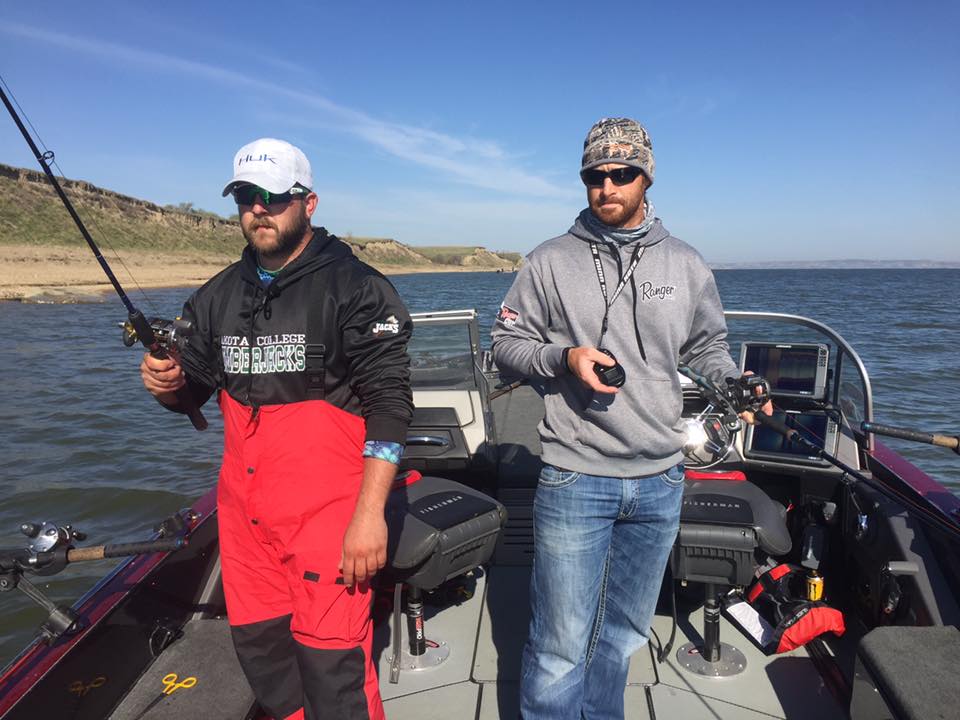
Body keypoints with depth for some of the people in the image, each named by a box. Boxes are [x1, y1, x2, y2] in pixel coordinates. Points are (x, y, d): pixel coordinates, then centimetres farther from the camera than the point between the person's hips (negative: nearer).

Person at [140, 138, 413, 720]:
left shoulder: (355, 287, -9)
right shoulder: (218, 297, 10)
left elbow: (389, 403, -15)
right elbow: (195, 388, 18)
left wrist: (370, 513, -20)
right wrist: (168, 383, -6)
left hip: (329, 513, -6)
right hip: (243, 512, 6)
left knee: (331, 668, -1)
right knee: (259, 650, 18)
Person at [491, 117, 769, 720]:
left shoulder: (687, 264, 8)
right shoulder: (551, 262, 1)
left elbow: (708, 347, 16)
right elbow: (506, 342, 3)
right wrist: (565, 356, -15)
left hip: (660, 480, 4)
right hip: (575, 479, -3)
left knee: (625, 633, 20)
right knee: (561, 643, 2)